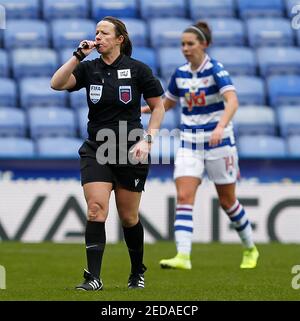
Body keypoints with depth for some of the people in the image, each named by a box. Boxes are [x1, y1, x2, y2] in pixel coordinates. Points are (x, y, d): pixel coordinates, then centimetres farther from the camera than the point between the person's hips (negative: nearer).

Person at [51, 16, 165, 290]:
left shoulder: (137, 69, -4)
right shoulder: (89, 69, 3)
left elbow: (158, 106, 2)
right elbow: (57, 84, -12)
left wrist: (147, 139, -8)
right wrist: (78, 55, -16)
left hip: (130, 152, -2)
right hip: (96, 151, 2)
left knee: (128, 217, 7)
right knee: (96, 209, -15)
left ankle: (138, 273, 29)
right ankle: (93, 277, -16)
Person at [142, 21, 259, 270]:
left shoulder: (216, 70, -13)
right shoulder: (180, 74, 4)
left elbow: (232, 101, -28)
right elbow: (168, 103, 20)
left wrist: (220, 127, -44)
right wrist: (145, 109, 3)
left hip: (218, 142, -4)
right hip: (190, 144, 4)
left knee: (227, 201, 7)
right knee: (183, 198, -14)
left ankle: (250, 249, 29)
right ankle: (183, 256, -22)